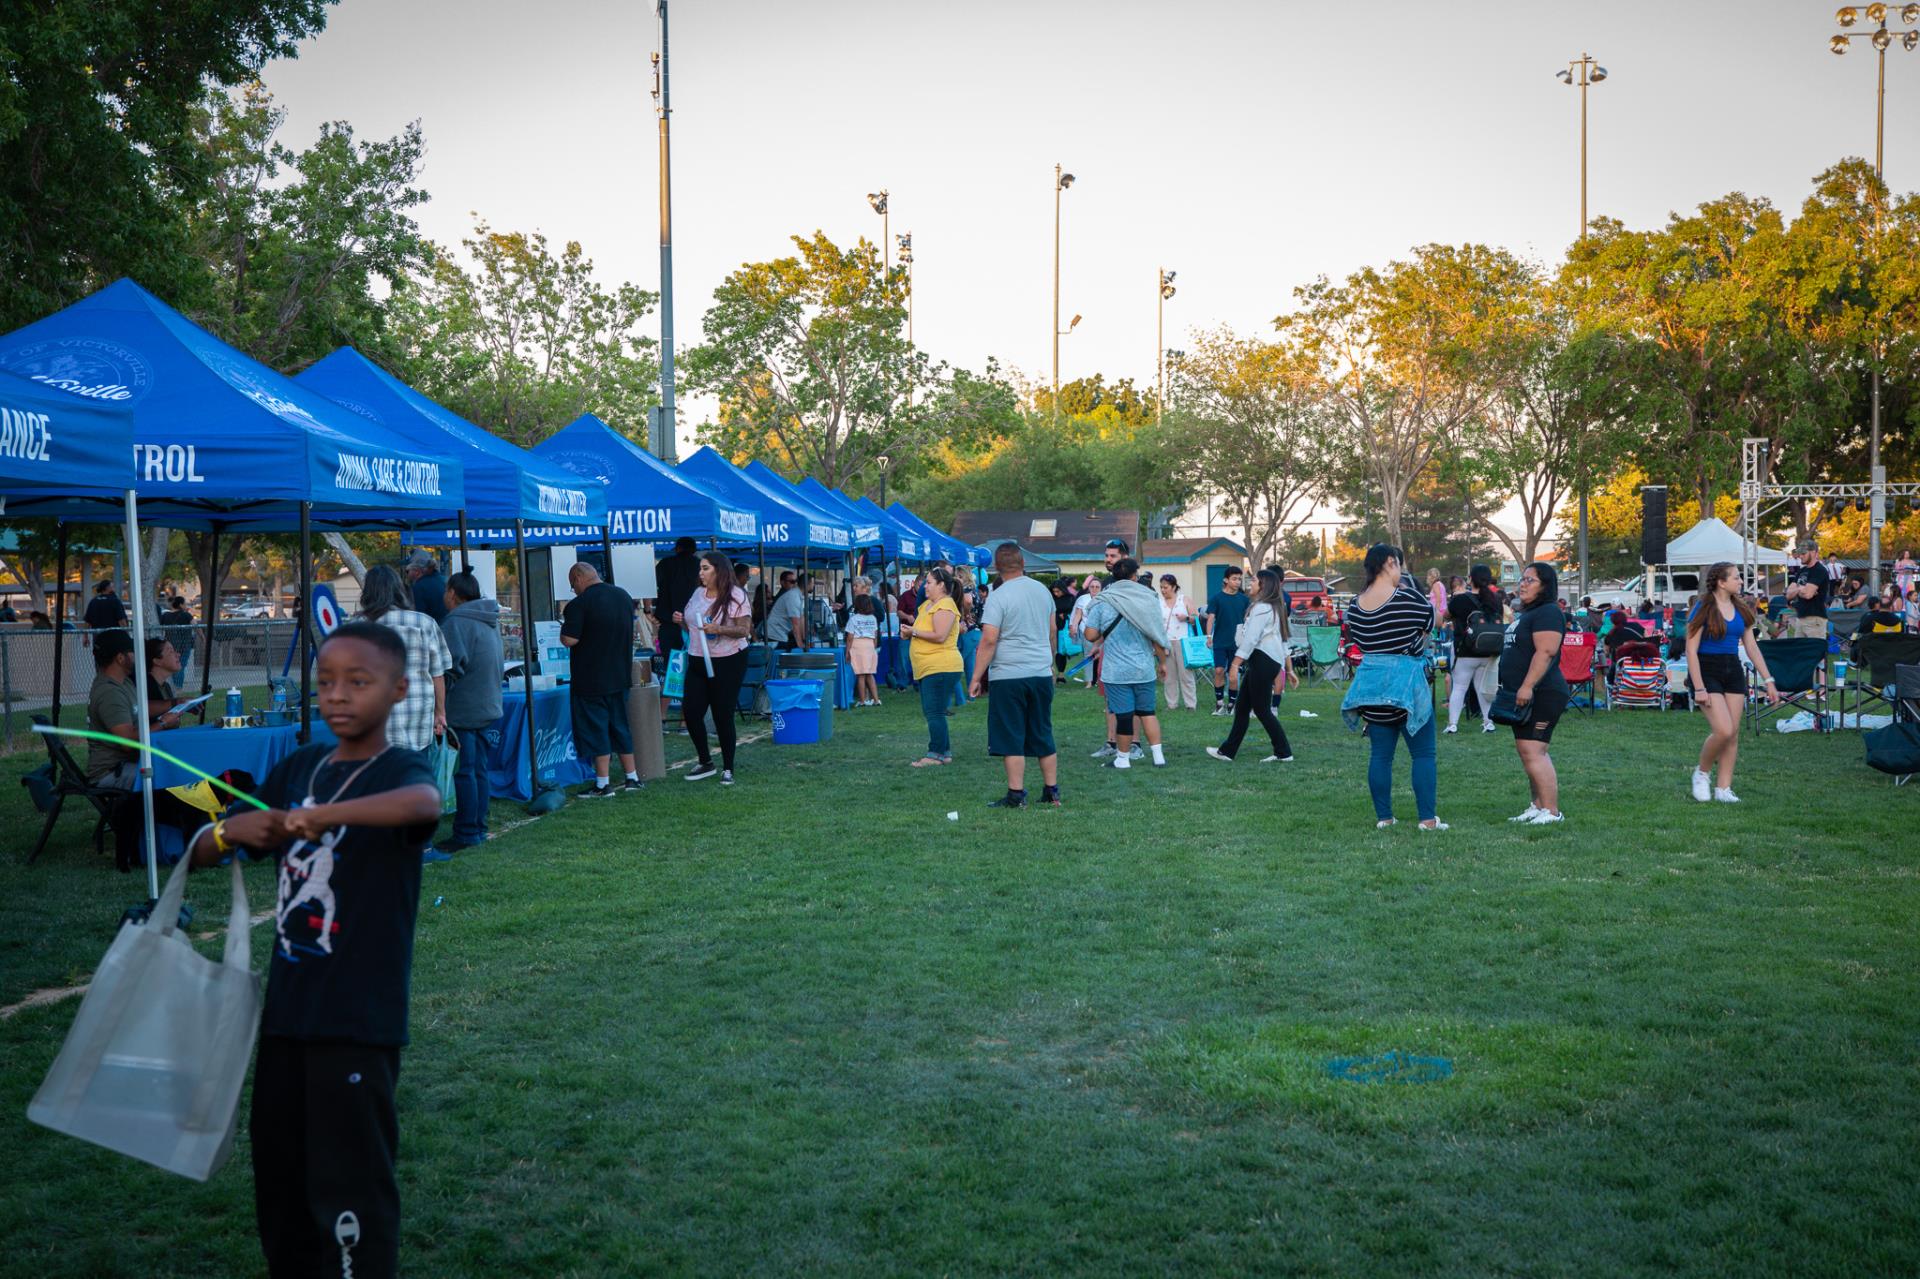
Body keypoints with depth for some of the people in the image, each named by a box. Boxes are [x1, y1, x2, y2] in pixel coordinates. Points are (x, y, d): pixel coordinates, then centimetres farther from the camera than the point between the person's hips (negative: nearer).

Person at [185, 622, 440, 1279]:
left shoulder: (398, 768, -10)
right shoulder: (298, 767, 9)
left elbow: (425, 802, -36)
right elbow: (202, 851, 12)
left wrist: (319, 815, -45)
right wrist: (231, 830, -10)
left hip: (359, 1019, -7)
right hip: (286, 1004, 7)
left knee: (350, 1185, -3)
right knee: (278, 1168, 19)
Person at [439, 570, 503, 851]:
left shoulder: (456, 622, -15)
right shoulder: (489, 621, 15)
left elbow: (453, 663, -23)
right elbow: (500, 663, 22)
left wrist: (438, 700, -13)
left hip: (462, 710, -9)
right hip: (488, 705, 9)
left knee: (464, 772, -5)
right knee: (478, 769, 13)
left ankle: (466, 833, -2)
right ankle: (478, 828, 18)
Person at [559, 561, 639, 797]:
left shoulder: (579, 604, -17)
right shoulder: (624, 596, 7)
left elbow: (569, 640, -21)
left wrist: (565, 627, -1)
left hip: (591, 679, -7)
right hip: (620, 676, 7)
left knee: (595, 729, 0)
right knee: (620, 726, 16)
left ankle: (603, 784, 2)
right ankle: (632, 777, 20)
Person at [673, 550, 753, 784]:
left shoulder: (736, 596, -9)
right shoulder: (698, 593, 10)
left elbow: (744, 630, -14)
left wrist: (718, 629, -28)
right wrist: (681, 622, -1)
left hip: (727, 662, -6)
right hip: (697, 661, 6)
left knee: (723, 716, -2)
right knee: (691, 711, 0)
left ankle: (727, 769, 11)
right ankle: (705, 762, 17)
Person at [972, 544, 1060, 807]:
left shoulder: (998, 597, -11)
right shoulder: (1042, 590, 8)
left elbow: (989, 640, -17)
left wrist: (976, 677, -11)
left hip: (1008, 676, -6)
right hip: (1042, 674, 6)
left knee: (1011, 738, 0)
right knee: (1043, 735, 14)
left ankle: (1016, 795, 0)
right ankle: (1052, 792, 18)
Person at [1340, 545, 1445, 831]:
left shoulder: (1356, 605, 3)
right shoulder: (1407, 597, -12)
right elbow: (1432, 623, 4)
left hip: (1370, 682, 5)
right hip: (1405, 682, -5)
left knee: (1380, 754, 9)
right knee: (1423, 753, 4)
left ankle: (1383, 817, 11)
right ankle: (1428, 818, 1)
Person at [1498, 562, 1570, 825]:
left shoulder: (1548, 613, -12)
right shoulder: (1524, 613, 21)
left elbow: (1546, 652, -23)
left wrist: (1527, 686, -28)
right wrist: (1512, 688, 24)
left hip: (1541, 695, -11)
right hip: (1525, 695, 11)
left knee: (1532, 752, -15)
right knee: (1528, 752, 12)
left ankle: (1551, 811, -14)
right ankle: (1537, 806, 17)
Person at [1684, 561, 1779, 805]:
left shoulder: (1741, 609, 9)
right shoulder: (1703, 610, -9)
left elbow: (1752, 647, 14)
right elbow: (1691, 651, -11)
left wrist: (1768, 680, 9)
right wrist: (1698, 688, -17)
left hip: (1733, 672, 6)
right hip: (1707, 671, -6)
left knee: (1733, 733, 1)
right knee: (1723, 730, -17)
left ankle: (1723, 787, 8)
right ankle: (1702, 772, 8)